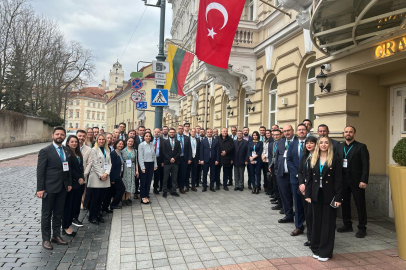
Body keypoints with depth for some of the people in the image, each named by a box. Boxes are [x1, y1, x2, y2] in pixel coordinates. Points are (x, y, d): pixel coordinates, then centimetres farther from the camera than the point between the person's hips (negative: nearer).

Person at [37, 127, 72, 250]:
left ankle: (56, 235, 28)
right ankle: (46, 239, 18)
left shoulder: (66, 150, 8)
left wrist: (69, 183, 7)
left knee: (58, 213, 15)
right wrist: (40, 189, -13)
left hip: (62, 188, 6)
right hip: (49, 188, -5)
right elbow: (40, 170, -11)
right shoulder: (45, 151, -9)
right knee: (46, 214, 7)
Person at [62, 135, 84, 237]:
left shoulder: (78, 153, 14)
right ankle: (66, 227, 11)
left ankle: (68, 225, 19)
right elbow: (69, 169, -15)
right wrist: (78, 178, -12)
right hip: (70, 183, -7)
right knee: (68, 205, 1)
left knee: (75, 205, 8)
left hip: (78, 183, 7)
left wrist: (82, 178, 2)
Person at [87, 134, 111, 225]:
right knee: (95, 198, -2)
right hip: (96, 177, -5)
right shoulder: (94, 150, -1)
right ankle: (92, 217, 9)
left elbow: (109, 163, 10)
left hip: (105, 177, 5)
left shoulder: (107, 150, 15)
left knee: (101, 198, 7)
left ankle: (98, 215, 19)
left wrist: (106, 173, -6)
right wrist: (100, 175, -12)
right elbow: (95, 164, -7)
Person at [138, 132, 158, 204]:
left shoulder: (152, 145, 8)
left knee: (149, 181, 8)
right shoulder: (141, 145, -7)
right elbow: (140, 157, -10)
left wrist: (155, 165, 7)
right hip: (144, 164, -5)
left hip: (151, 164, 5)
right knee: (143, 181, 1)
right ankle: (143, 197, 11)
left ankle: (147, 196, 19)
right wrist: (142, 167, -13)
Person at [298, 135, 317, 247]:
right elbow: (300, 171, 14)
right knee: (307, 214, 12)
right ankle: (310, 238, 23)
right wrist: (302, 184, -1)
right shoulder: (304, 156, 11)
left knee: (311, 214, -6)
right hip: (304, 188, 6)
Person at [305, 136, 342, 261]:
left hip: (329, 195, -3)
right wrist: (308, 194, 1)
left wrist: (338, 198, -12)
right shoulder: (313, 159, 6)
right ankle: (316, 249, 23)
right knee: (317, 222, 10)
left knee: (328, 223, 5)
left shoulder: (336, 160, -5)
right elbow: (309, 178, 6)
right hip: (316, 195, 3)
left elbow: (338, 180, -7)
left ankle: (325, 252, 15)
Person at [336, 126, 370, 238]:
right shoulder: (339, 147, 11)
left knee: (360, 205, 4)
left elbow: (365, 165, -7)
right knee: (345, 203, 11)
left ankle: (362, 228, 15)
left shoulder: (361, 147, -2)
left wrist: (364, 180, -15)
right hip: (343, 180, 4)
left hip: (356, 181, -4)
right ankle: (347, 225, 24)